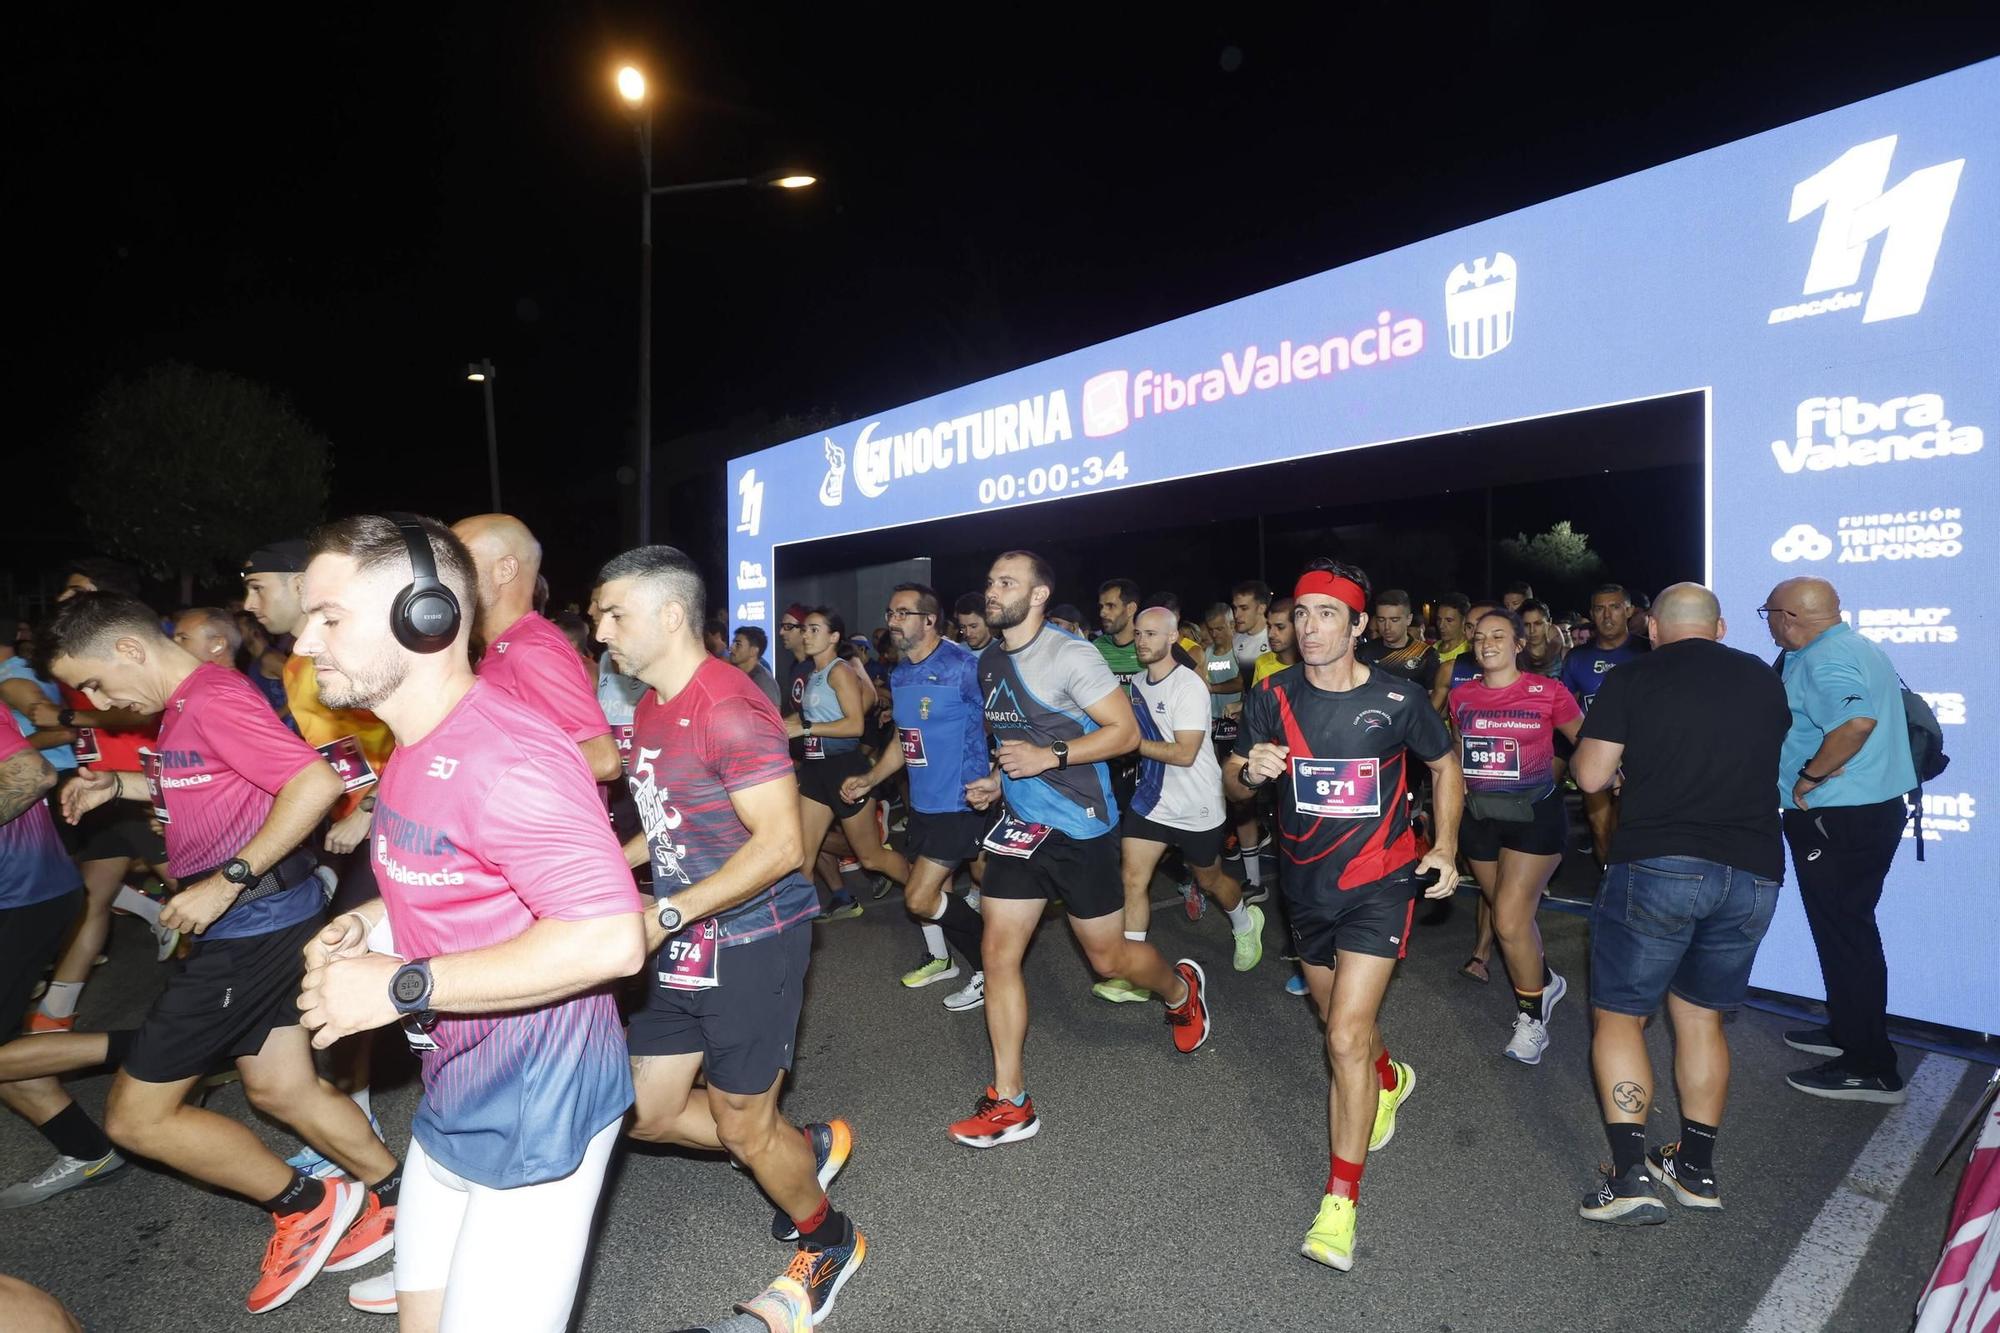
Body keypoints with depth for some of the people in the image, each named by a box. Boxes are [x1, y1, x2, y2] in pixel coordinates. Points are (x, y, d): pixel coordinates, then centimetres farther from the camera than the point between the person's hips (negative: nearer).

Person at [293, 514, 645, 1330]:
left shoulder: (504, 755, -26)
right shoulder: (418, 747, 8)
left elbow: (610, 939, -32)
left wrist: (402, 987, -25)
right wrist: (371, 922, 2)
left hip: (534, 1111, -9)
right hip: (455, 1098, 10)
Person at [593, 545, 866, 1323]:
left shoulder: (728, 707, -21)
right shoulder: (651, 706, 8)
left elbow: (781, 843, -26)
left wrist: (665, 915, -28)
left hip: (750, 942, -9)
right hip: (683, 943, 9)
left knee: (742, 1127, 7)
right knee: (648, 1112, 15)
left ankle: (829, 1243, 35)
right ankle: (807, 1150, 36)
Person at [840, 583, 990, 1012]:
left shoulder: (964, 666, -16)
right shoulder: (899, 674, 9)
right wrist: (869, 780, 11)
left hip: (959, 803, -7)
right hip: (922, 801, 8)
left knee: (919, 899, -10)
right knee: (937, 889, 17)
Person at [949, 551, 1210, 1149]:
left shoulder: (1070, 655, -15)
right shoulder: (990, 661, 8)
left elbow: (1125, 731, -15)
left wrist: (1050, 756, -24)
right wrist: (996, 780, 7)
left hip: (1078, 828, -6)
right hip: (1019, 826, 6)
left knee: (1107, 957, 8)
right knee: (999, 953, -1)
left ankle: (1181, 988, 42)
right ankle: (1009, 1103, 10)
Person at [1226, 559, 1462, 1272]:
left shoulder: (1398, 698, -11)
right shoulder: (1271, 697, -6)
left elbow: (1444, 765, 6)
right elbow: (1234, 781, 1)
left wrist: (1445, 846, -2)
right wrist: (1250, 771, -22)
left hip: (1378, 883, -4)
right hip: (1305, 884, 4)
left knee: (1346, 1039, -12)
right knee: (1339, 1015, 23)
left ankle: (1340, 1202, 1)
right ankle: (1389, 1078, 58)